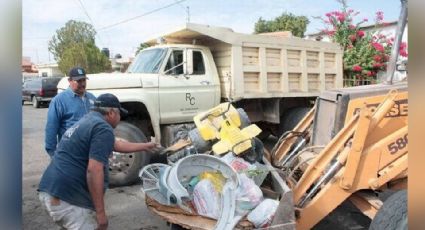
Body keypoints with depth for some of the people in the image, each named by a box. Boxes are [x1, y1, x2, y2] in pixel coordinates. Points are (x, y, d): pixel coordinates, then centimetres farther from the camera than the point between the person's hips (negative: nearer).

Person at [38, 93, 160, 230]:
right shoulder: (103, 128, -11)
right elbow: (93, 170, -21)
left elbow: (117, 144, 34)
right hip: (66, 197, -10)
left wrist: (145, 146, 45)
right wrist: (101, 212, -16)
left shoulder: (86, 122, 21)